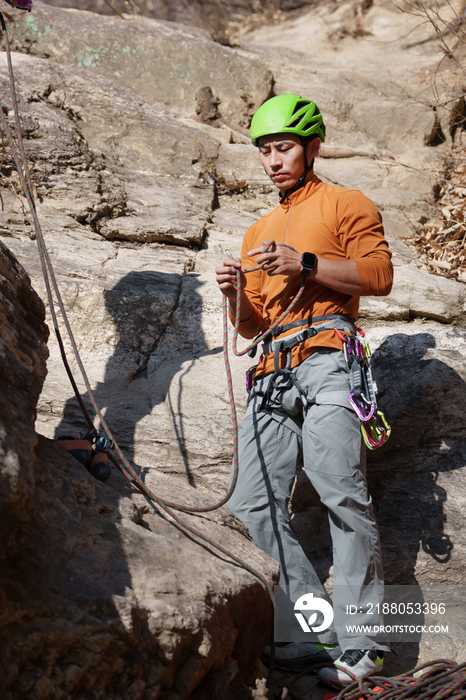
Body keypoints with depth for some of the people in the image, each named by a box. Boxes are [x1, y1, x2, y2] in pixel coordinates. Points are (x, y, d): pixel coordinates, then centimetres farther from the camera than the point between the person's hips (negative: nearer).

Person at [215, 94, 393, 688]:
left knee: (342, 493, -19)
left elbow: (379, 274, -2)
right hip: (272, 375, 7)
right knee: (253, 505, -6)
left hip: (325, 357, -7)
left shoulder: (344, 204, 13)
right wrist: (235, 295, 8)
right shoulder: (258, 233, 32)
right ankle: (317, 630, -3)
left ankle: (360, 642, -17)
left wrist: (305, 264, -13)